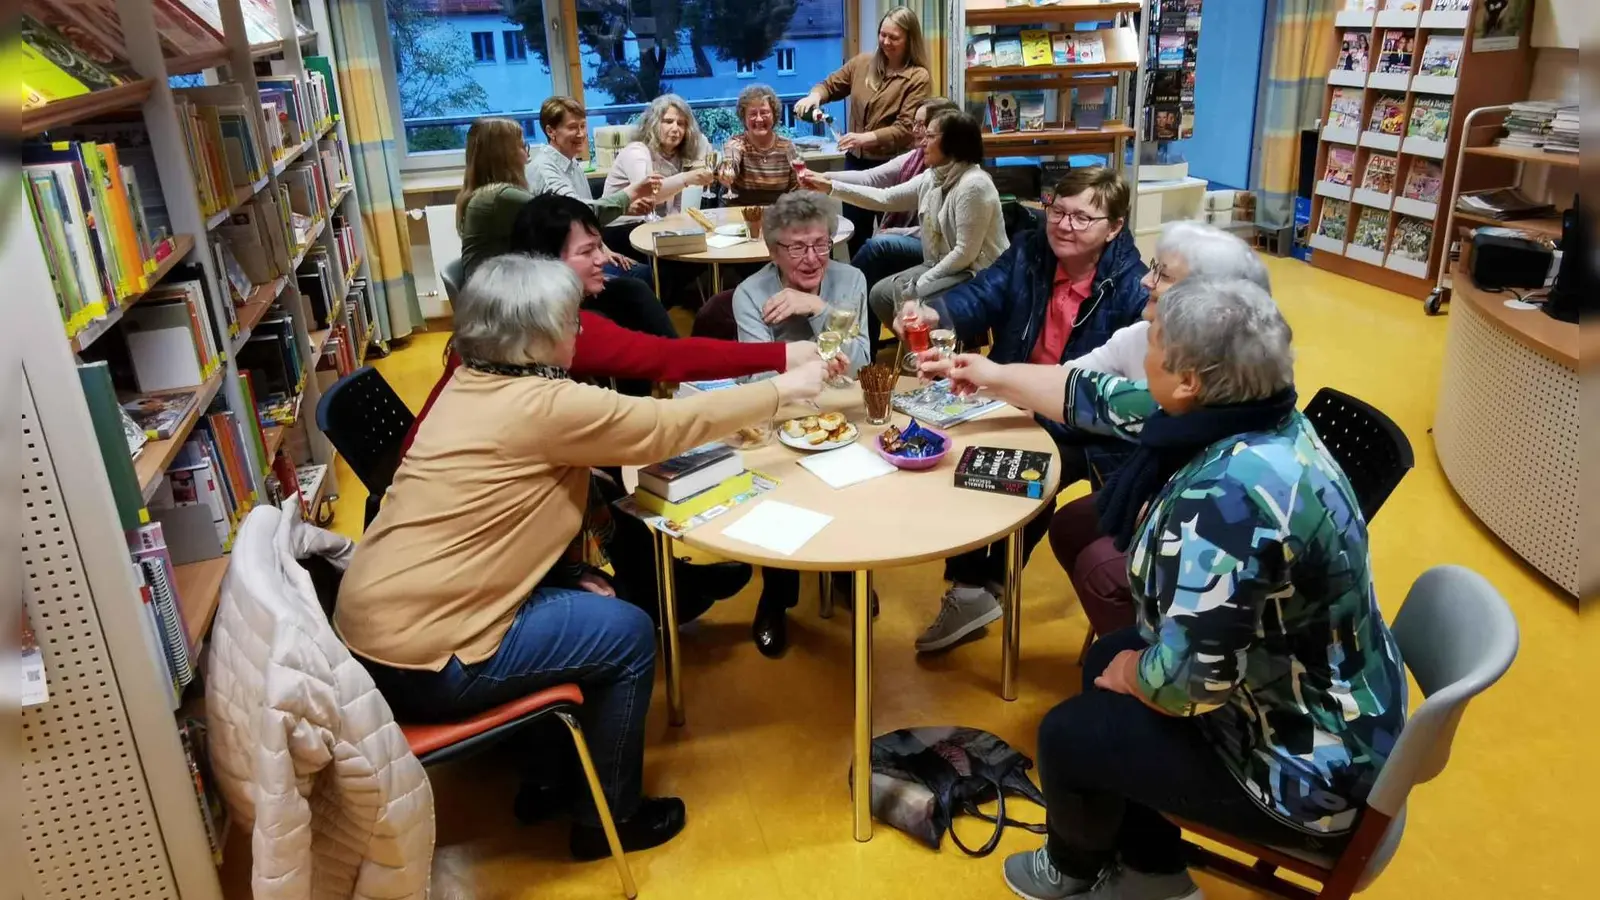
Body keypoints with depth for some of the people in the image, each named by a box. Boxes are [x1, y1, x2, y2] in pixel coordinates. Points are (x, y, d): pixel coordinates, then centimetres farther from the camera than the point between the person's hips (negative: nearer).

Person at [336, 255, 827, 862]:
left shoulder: (471, 385, 8)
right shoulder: (544, 405, -19)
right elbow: (675, 424, -12)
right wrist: (785, 388, 0)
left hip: (376, 626, 9)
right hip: (420, 660, -9)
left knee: (585, 597, 18)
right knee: (630, 634, 1)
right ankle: (607, 818, 19)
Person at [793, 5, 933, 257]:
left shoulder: (918, 77, -12)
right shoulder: (862, 63, 4)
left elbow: (906, 129, -19)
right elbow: (830, 85, 14)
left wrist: (865, 138, -30)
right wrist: (814, 96, -10)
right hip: (856, 162, 5)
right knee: (855, 236, 14)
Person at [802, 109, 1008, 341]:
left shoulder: (973, 185, -21)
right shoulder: (932, 178, 5)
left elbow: (966, 253, -22)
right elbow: (885, 198, 7)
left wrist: (921, 282, -16)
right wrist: (830, 187, 1)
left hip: (978, 275, -9)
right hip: (945, 267, 9)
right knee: (880, 294, 1)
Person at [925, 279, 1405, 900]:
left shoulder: (1229, 495, -37)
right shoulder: (1244, 413, -7)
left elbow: (1183, 681, -33)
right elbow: (1104, 399, 8)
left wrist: (1134, 673, -10)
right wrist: (998, 376, 21)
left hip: (1309, 766, -9)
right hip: (1319, 711, 9)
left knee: (1069, 734, 2)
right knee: (1106, 658, 19)